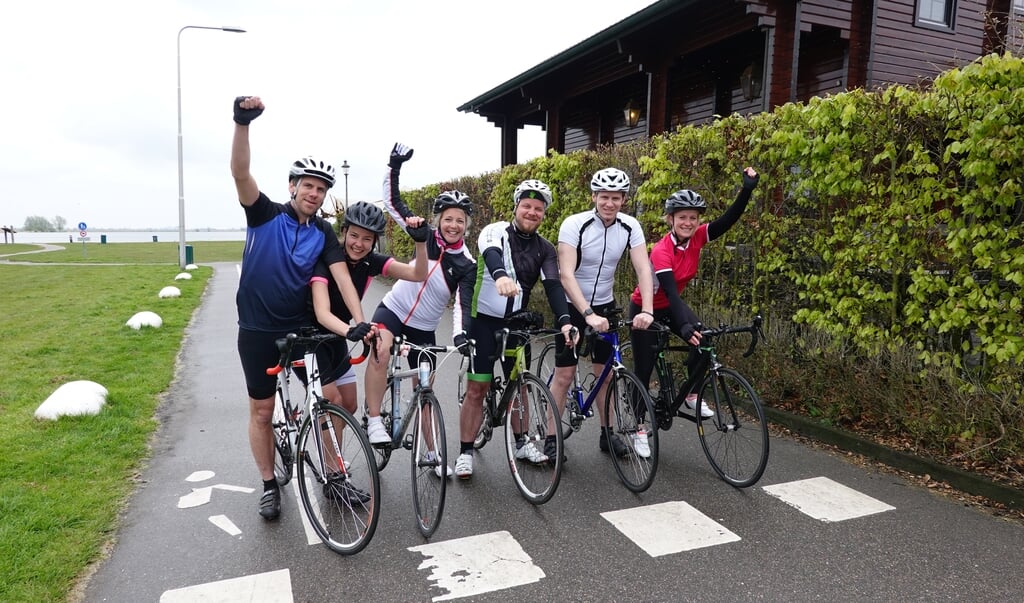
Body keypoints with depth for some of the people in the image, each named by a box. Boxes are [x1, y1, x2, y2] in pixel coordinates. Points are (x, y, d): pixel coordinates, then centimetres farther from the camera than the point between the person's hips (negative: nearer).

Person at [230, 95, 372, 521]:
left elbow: (342, 275, -10)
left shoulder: (323, 233, 1)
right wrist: (242, 123, -38)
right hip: (258, 331, -2)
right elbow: (240, 173, -22)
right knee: (261, 410, 7)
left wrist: (359, 319, -25)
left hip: (303, 329, 3)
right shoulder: (266, 214, -6)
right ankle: (269, 486, 23)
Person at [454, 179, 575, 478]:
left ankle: (521, 443, 32)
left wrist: (564, 320, -30)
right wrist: (500, 275, -58)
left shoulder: (545, 249, 1)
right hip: (484, 321, -4)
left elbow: (553, 285, -12)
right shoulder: (495, 231, -11)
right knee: (477, 389, -2)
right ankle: (465, 452, 11)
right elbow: (491, 254, -35)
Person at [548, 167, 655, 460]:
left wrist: (647, 310, -33)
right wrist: (588, 314, -41)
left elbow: (644, 270, -17)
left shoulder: (630, 226, -11)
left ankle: (608, 434, 24)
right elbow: (566, 275, -30)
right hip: (572, 306, -4)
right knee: (564, 375, -3)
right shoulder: (574, 224, -22)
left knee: (605, 373, 10)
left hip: (604, 305, 4)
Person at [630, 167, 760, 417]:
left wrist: (747, 189, -36)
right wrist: (684, 327, -50)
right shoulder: (661, 251, -30)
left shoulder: (696, 238, -13)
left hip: (670, 306, 6)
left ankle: (692, 397, 3)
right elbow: (670, 292, -39)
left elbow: (729, 219, -24)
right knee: (644, 369, -2)